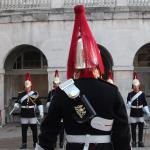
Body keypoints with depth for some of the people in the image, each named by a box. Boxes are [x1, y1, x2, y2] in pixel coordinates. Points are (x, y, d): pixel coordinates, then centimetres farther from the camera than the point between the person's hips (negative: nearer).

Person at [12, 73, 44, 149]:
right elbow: (17, 102, 0)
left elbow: (39, 104, 1)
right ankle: (24, 144, 14)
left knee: (34, 130, 4)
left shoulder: (35, 94, -1)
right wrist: (16, 105, -22)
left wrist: (41, 112, -5)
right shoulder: (21, 94, 3)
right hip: (24, 115, 1)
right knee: (24, 130, 5)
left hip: (32, 115, -1)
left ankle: (35, 143, 16)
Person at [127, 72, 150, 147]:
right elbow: (128, 105, 0)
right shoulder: (130, 94, -1)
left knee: (141, 128, 4)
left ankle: (140, 142, 15)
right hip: (133, 114, -1)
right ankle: (134, 142, 12)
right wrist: (129, 104, -23)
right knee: (133, 129, 2)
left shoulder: (142, 93, 3)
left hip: (140, 114, 1)